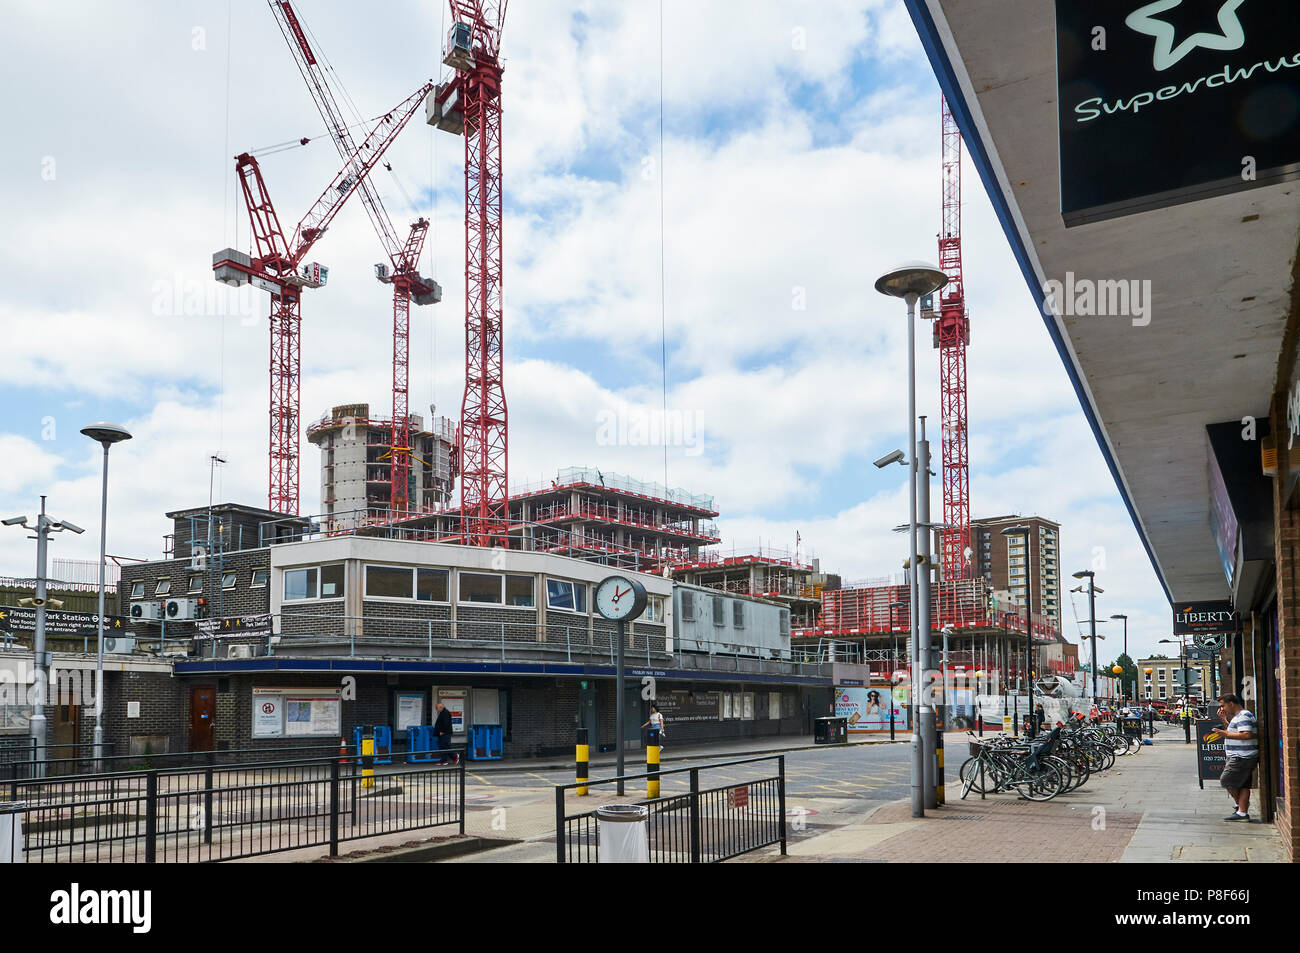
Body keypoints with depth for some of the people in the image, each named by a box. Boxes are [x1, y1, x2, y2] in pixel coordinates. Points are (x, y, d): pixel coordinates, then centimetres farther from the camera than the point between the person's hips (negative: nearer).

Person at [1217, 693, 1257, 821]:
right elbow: (1235, 730, 34)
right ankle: (1243, 812, 7)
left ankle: (1240, 804, 11)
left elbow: (1247, 735, -27)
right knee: (1243, 785, 8)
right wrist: (1224, 718, 22)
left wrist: (1227, 735, -22)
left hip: (1241, 758, -11)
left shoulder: (1243, 716, -15)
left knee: (1226, 781, -2)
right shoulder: (1238, 716, 18)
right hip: (1240, 757, 11)